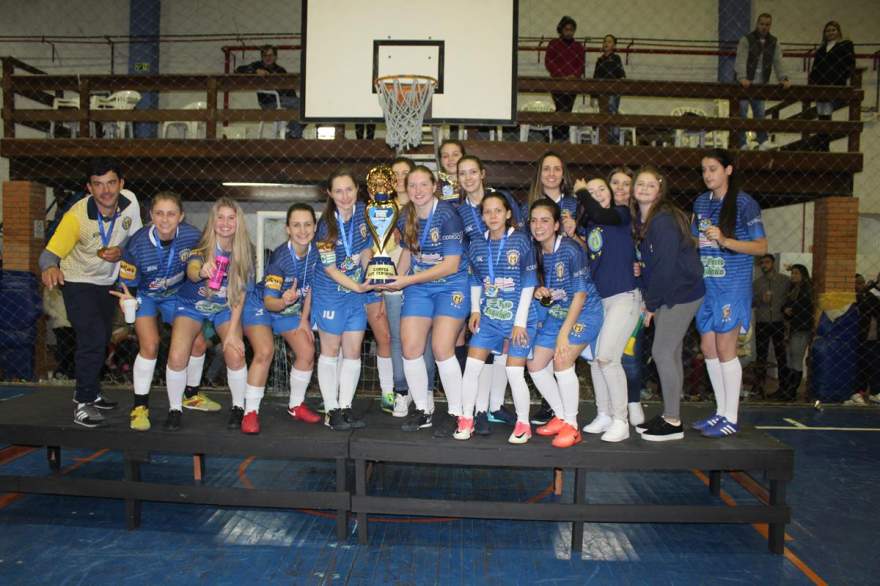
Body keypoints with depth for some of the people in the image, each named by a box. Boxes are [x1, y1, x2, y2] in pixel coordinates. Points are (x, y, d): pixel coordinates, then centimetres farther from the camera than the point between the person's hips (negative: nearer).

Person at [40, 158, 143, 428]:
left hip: (107, 281, 6)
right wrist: (50, 268, -52)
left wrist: (121, 251, -24)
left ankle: (89, 392, 38)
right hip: (78, 282, -5)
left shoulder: (129, 201, -18)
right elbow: (51, 252, -30)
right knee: (93, 338, -17)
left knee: (102, 340, 18)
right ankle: (83, 404, -3)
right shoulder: (77, 216, -28)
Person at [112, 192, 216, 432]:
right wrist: (128, 299, -40)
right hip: (144, 295, -3)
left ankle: (191, 395, 29)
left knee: (199, 343, 3)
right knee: (150, 346, -21)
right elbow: (129, 286, -19)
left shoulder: (192, 236, -26)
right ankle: (140, 407, -3)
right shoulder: (137, 245, -31)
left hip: (175, 294, 3)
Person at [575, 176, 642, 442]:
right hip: (598, 299, 7)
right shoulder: (589, 225, 13)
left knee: (607, 357, -13)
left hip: (625, 296, -6)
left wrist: (580, 190, -7)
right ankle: (604, 415, 19)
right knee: (594, 358, 6)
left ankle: (620, 421, -2)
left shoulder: (621, 214, -1)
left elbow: (600, 214, -23)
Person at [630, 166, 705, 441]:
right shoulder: (641, 220, 9)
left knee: (662, 353, -8)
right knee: (671, 353, 12)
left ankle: (673, 423, 3)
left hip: (680, 293, -9)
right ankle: (669, 416, 21)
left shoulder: (664, 220, -19)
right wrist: (648, 299, 1)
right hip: (667, 294, 9)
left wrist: (651, 304, -14)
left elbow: (666, 265, -20)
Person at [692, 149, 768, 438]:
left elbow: (761, 247, -8)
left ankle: (731, 419, 7)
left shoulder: (744, 203, -7)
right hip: (707, 284, 7)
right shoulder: (701, 202, 11)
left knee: (724, 348, -5)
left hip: (733, 285, -6)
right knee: (708, 347, 8)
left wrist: (725, 241, -20)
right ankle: (721, 412, 21)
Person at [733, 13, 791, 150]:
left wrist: (783, 78, -13)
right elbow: (741, 59, -17)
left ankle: (763, 142, 6)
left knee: (760, 113, 3)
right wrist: (742, 78, -33)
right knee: (742, 114, -6)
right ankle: (741, 144, -2)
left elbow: (778, 62, 3)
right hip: (744, 84, -4)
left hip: (761, 85, 4)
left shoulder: (773, 42, 10)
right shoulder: (746, 40, -4)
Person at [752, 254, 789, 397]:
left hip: (778, 322, -2)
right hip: (761, 323, 2)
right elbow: (751, 302, 8)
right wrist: (760, 299, -11)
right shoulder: (757, 282, 11)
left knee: (781, 353, 3)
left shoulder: (784, 280, 5)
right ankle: (759, 383, 9)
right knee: (761, 353, 4)